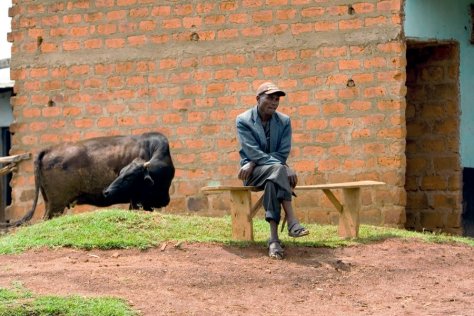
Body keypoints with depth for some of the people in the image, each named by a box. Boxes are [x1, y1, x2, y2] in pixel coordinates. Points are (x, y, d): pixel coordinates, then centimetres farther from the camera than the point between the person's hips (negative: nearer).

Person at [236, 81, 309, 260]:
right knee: (277, 170, -36)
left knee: (273, 180, -36)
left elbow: (283, 154, -4)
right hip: (251, 173, -3)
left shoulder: (284, 121, 4)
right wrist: (285, 168, -29)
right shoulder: (243, 121, -6)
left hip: (275, 170, 3)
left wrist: (253, 163, -19)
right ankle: (292, 223, -46)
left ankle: (274, 239, -46)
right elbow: (253, 152, -18)